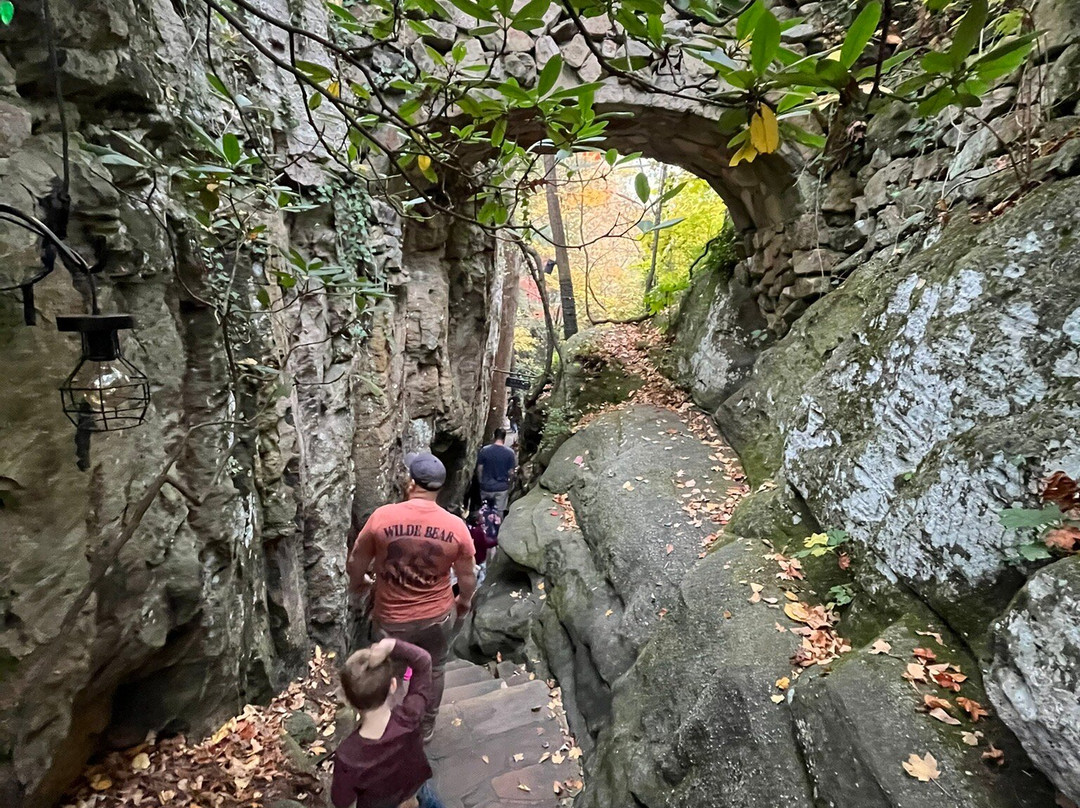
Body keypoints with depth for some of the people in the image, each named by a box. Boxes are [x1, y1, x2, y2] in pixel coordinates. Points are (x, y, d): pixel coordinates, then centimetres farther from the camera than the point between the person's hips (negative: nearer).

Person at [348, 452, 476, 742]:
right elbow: (467, 578, -6)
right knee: (433, 670, 27)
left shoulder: (382, 517, -20)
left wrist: (358, 584, 16)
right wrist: (464, 602, 16)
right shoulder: (456, 526, -17)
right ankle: (426, 727, 47)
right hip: (438, 617, 1)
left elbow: (355, 563, -7)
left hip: (391, 619, -1)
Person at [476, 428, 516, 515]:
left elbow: (479, 469, -4)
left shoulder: (484, 450, -9)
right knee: (499, 512, 10)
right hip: (502, 488, -1)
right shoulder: (510, 452, -10)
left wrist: (481, 482, 11)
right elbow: (511, 473, -6)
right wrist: (509, 484, 11)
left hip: (486, 487, 1)